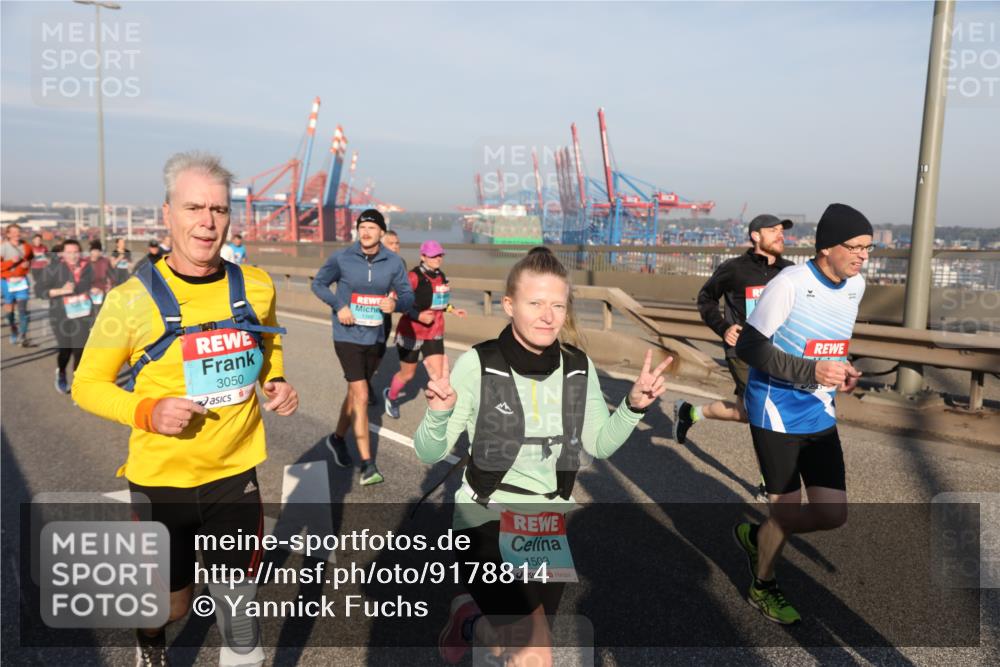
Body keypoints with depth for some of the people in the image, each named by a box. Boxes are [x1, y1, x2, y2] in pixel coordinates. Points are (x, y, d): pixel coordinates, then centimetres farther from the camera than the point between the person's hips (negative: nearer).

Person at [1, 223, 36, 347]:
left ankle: (23, 338, -8)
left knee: (23, 309, -7)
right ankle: (13, 334, 30)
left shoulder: (25, 246, 1)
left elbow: (30, 258, 19)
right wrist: (12, 262, -26)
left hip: (22, 280, 2)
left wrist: (27, 264, -1)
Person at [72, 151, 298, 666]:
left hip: (235, 474, 1)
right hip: (159, 480, -1)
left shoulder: (256, 286, -6)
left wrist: (275, 384, -6)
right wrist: (147, 412, -22)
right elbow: (87, 385, -5)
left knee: (238, 609, 9)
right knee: (172, 603, 21)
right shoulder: (132, 300, -15)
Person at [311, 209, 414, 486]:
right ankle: (367, 464, -3)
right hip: (347, 336, -4)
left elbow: (408, 295, 1)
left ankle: (338, 438, 44)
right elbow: (318, 283, 3)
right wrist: (339, 305, -14)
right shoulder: (341, 258, -9)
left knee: (355, 393, 19)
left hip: (374, 337, 4)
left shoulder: (393, 262, -4)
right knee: (362, 396, -11)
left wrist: (395, 303, -22)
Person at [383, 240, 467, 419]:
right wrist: (418, 316, -28)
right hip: (412, 333, -5)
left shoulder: (440, 276, 4)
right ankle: (390, 396, 43)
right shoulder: (414, 276, -18)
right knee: (407, 374, 13)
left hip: (434, 334, 5)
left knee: (438, 376, -4)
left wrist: (452, 309, 4)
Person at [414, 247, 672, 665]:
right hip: (487, 521, -4)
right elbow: (430, 454, -14)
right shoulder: (478, 365, -18)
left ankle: (472, 622, 54)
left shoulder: (579, 367, -6)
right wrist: (439, 414, -34)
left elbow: (599, 445, 5)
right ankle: (471, 620, 18)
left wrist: (634, 406, -10)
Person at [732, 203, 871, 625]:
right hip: (778, 414, -7)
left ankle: (755, 535, 32)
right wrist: (811, 372, -25)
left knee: (833, 515, 4)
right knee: (788, 512, 3)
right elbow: (748, 347, -18)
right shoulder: (790, 284, -19)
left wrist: (843, 371, -1)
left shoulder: (856, 285, 5)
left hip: (821, 415, 7)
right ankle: (762, 587, 32)